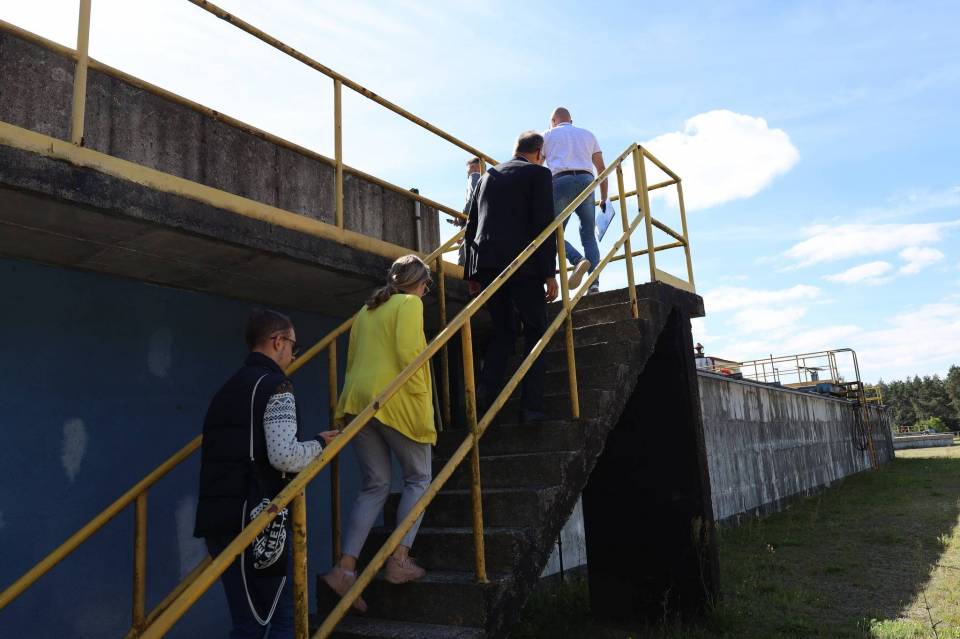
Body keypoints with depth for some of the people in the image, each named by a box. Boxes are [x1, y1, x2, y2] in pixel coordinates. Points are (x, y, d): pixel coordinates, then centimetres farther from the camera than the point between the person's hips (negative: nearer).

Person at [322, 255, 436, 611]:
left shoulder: (365, 311, 22)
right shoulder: (410, 304, -1)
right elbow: (408, 353, -15)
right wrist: (421, 399, -11)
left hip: (357, 402, 7)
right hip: (396, 403, -6)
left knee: (375, 486, 11)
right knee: (419, 478, 9)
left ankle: (345, 568, 1)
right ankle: (399, 561, 0)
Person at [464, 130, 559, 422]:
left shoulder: (488, 176, 21)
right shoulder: (539, 173, 4)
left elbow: (471, 226, 18)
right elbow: (544, 224, -6)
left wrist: (472, 273, 20)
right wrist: (549, 273, -5)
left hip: (485, 264, 5)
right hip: (522, 263, -5)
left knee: (503, 329, 16)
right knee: (535, 331, 4)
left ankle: (486, 390, -1)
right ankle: (531, 406, -2)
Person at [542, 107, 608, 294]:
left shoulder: (548, 135, 19)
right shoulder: (587, 135, 26)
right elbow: (601, 169, 22)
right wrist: (604, 199, 27)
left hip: (561, 182, -3)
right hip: (586, 182, 3)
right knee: (589, 236, 6)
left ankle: (578, 260, -26)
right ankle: (594, 284, -9)